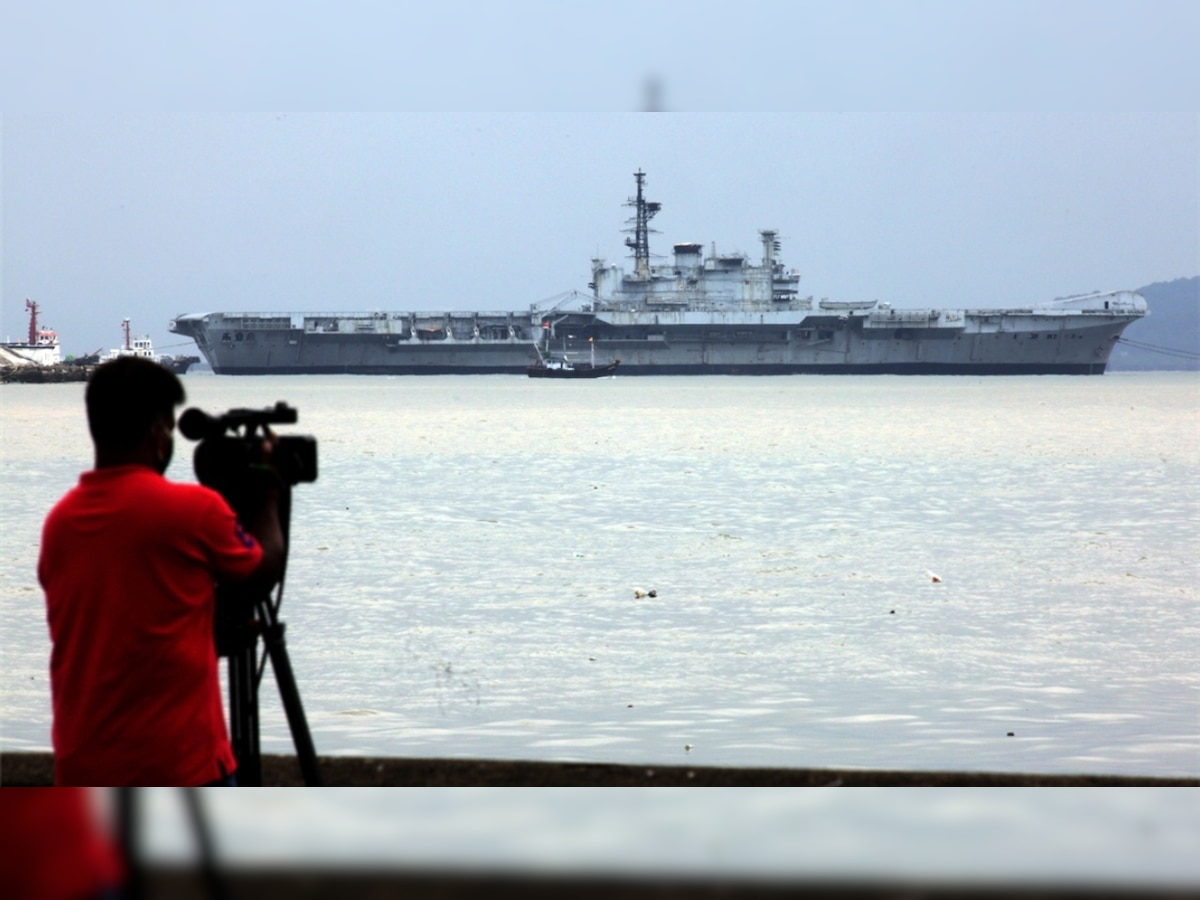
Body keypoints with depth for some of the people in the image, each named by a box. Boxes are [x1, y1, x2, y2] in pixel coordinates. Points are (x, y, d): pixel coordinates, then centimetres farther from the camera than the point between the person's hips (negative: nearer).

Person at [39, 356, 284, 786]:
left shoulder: (59, 521, 6)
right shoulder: (193, 510, -10)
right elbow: (265, 569, 8)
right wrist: (268, 493, 23)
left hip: (83, 767, 5)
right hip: (179, 762, -5)